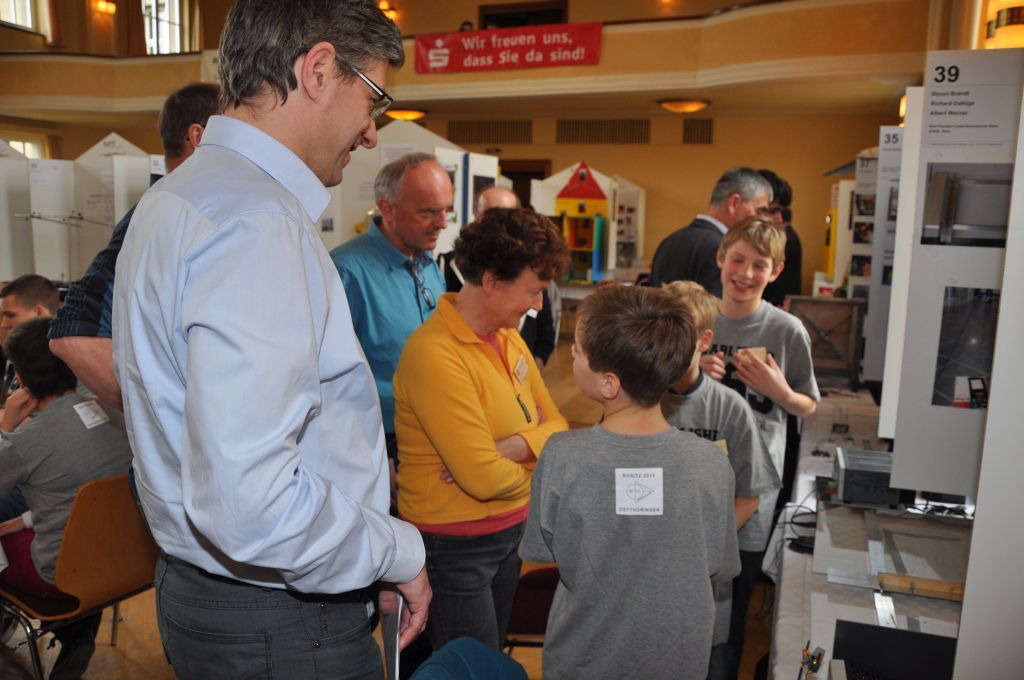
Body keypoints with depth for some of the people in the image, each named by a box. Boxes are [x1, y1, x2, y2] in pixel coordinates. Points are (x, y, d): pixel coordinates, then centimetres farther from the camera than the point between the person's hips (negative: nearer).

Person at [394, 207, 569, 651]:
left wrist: (504, 450, -18)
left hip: (509, 532, 7)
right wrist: (532, 474, -7)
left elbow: (555, 426, 1)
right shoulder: (434, 352, -25)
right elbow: (485, 479, -27)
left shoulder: (508, 337, 1)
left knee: (495, 661, 23)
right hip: (454, 545, -7)